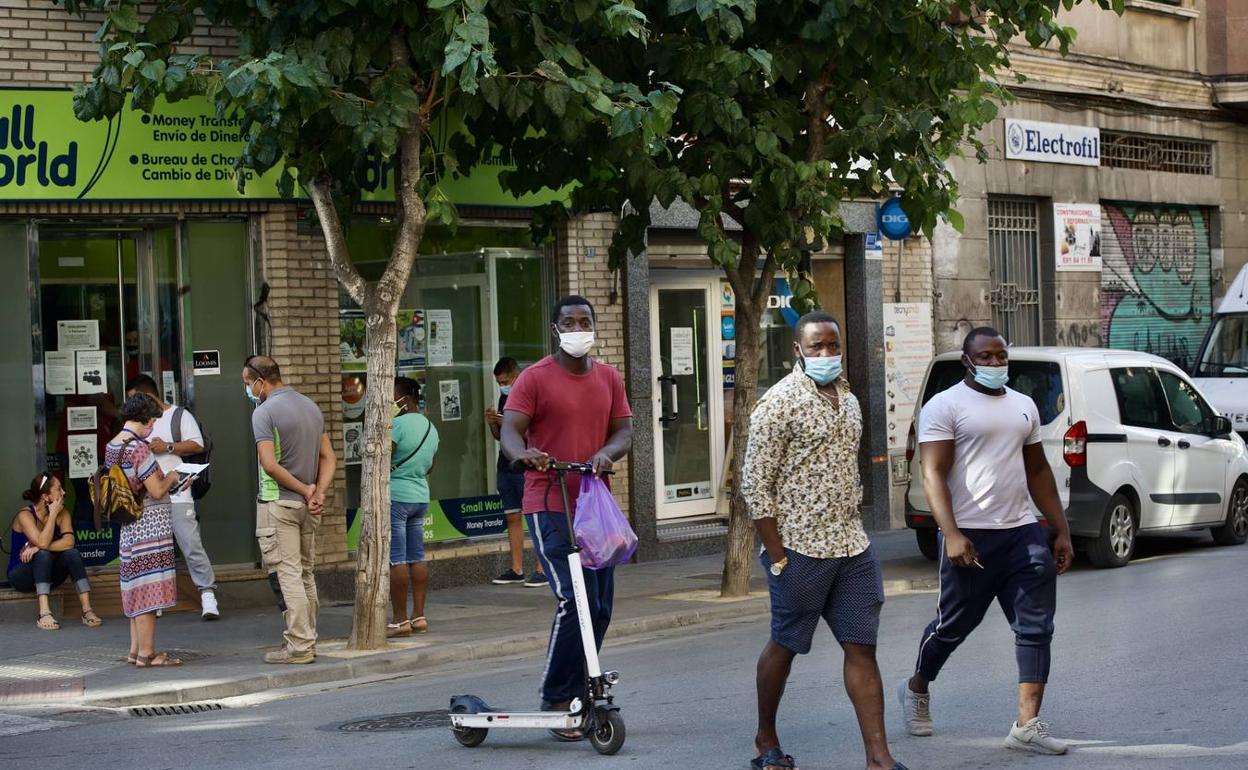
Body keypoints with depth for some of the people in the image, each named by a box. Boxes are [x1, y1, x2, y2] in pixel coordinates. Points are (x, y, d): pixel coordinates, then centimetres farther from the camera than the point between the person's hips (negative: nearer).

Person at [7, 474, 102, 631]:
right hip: (21, 575, -4)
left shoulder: (62, 514, -2)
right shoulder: (25, 515, -18)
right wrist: (53, 514, -26)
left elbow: (69, 542, -20)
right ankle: (44, 614, -43)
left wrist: (38, 548, -30)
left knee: (72, 554, -21)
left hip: (47, 575, 4)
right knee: (43, 555, -32)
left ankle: (87, 611, -31)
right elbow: (42, 543, -33)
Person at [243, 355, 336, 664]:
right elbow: (329, 457, 10)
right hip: (307, 505, 8)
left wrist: (306, 490, -11)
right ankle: (307, 639, 19)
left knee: (289, 574, -6)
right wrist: (319, 492, -2)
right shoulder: (310, 406, 12)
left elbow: (270, 466, -20)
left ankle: (299, 645, -6)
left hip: (278, 503, -8)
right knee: (306, 573, 15)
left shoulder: (264, 412, -12)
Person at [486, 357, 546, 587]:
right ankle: (517, 570, 10)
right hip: (506, 465, 8)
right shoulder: (504, 398, 16)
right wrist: (492, 423, 2)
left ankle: (542, 570, -5)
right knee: (512, 517, 7)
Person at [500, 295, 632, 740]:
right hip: (550, 506, -6)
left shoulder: (609, 378, 11)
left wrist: (606, 453, -14)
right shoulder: (535, 379, -4)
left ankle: (580, 690, 21)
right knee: (574, 600, -16)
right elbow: (510, 430, -12)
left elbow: (623, 431, 8)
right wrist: (522, 453, -35)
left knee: (601, 606, 8)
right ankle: (556, 699, -6)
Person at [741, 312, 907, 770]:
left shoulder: (848, 399, 12)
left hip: (852, 546, 6)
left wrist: (856, 534, 16)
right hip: (801, 547, -6)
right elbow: (755, 483, -11)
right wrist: (776, 556, -14)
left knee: (861, 648, 1)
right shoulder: (780, 402, -10)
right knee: (784, 645, 7)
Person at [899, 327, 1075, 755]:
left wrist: (1061, 531, 15)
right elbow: (933, 475, -12)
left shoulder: (1023, 406, 16)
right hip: (972, 537, -5)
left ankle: (1027, 725, -4)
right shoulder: (946, 406, -5)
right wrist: (952, 535, -22)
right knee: (953, 626, 7)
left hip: (1024, 532, 5)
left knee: (1036, 628, -4)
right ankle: (917, 688, 34)